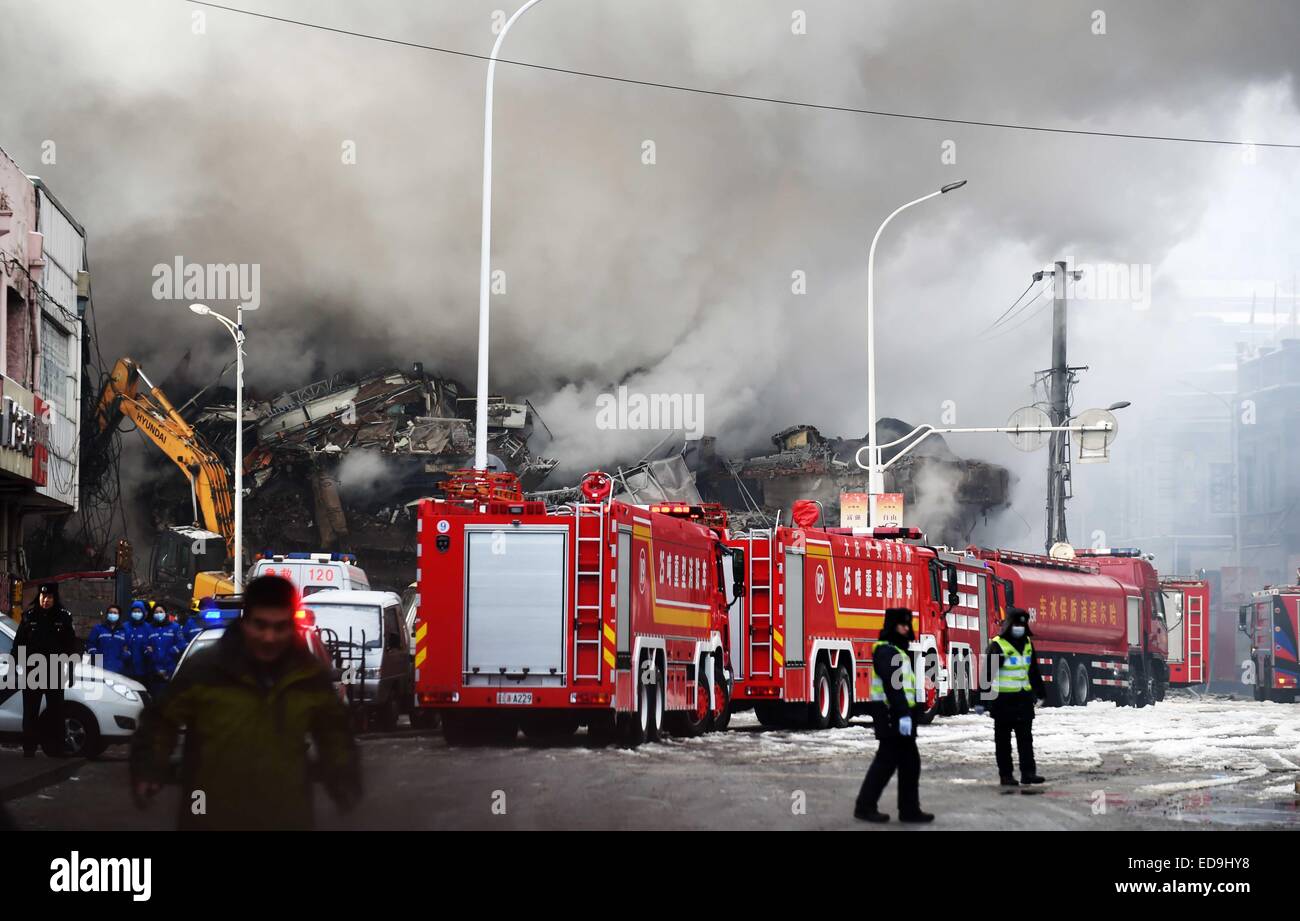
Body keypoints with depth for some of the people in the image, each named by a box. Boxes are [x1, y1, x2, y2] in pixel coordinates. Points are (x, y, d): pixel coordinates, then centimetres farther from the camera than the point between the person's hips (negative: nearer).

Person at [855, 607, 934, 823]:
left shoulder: (898, 651, 20)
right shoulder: (886, 651, -13)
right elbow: (892, 685, -23)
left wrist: (908, 714, 20)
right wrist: (903, 715, -28)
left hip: (900, 715, 10)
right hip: (891, 715, -10)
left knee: (910, 762, 9)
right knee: (886, 761, -7)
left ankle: (909, 808, 11)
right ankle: (865, 806, -1)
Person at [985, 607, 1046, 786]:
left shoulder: (1027, 644, 11)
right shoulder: (998, 646, -10)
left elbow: (1033, 671, 22)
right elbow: (987, 673, -13)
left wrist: (1041, 692, 25)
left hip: (1023, 697, 6)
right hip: (1003, 699, -6)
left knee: (1025, 737, 3)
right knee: (1003, 739, 2)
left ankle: (1028, 772, 3)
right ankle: (1006, 775, 6)